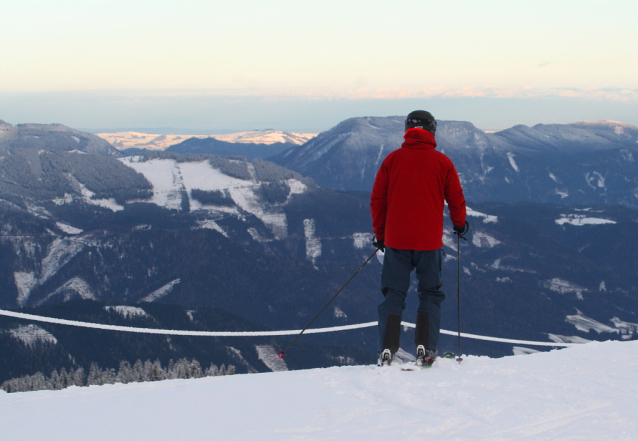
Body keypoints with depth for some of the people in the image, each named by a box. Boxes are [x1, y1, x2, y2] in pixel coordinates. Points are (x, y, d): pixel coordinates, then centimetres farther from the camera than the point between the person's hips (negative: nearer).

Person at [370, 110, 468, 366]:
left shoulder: (392, 159, 2)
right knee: (430, 294, 12)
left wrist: (380, 233, 17)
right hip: (429, 241, -1)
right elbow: (456, 199, 7)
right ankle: (425, 348, 3)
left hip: (396, 240, 1)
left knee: (394, 295, 7)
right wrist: (460, 224, 26)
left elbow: (377, 200, 5)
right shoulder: (442, 162, 0)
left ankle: (387, 350, -2)